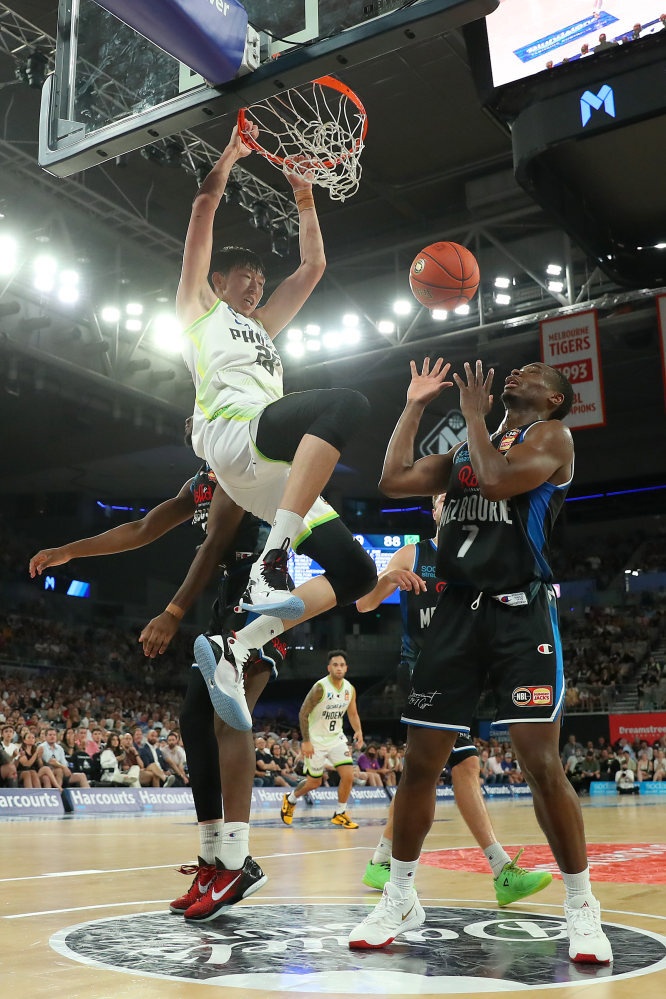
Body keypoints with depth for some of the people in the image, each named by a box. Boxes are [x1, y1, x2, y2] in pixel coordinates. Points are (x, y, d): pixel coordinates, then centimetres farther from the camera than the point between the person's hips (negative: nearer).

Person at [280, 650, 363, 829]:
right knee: (314, 782, 5)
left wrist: (358, 731, -8)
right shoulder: (320, 687, -20)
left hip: (336, 737, 5)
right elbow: (303, 714, -16)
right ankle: (290, 799, 34)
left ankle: (340, 814, 9)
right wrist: (306, 741, -19)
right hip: (316, 740, -5)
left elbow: (352, 713, 11)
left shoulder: (350, 689, -3)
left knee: (348, 775, -9)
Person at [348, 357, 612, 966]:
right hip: (458, 612, 6)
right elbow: (394, 481, 12)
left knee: (542, 763, -11)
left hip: (522, 613, -5)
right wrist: (414, 408, 17)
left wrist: (474, 415, -3)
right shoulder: (464, 449, 21)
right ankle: (400, 900, 19)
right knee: (420, 761, 4)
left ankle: (582, 909, 7)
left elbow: (498, 481, -17)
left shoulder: (552, 435, 2)